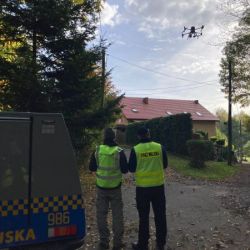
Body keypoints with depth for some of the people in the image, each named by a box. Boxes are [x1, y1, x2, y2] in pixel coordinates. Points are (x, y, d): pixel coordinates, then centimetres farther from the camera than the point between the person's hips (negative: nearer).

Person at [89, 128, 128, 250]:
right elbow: (125, 170, -6)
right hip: (115, 188, -1)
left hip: (101, 187, 1)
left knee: (101, 214, 14)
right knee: (117, 215, 12)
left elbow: (92, 168, 2)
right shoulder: (119, 152, -12)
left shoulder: (97, 151, -7)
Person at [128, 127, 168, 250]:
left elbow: (131, 169, -4)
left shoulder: (135, 149, -10)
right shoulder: (160, 147, -4)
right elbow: (165, 165, 5)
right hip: (158, 186, 2)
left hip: (142, 187, -2)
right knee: (160, 215, 16)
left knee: (144, 217, 11)